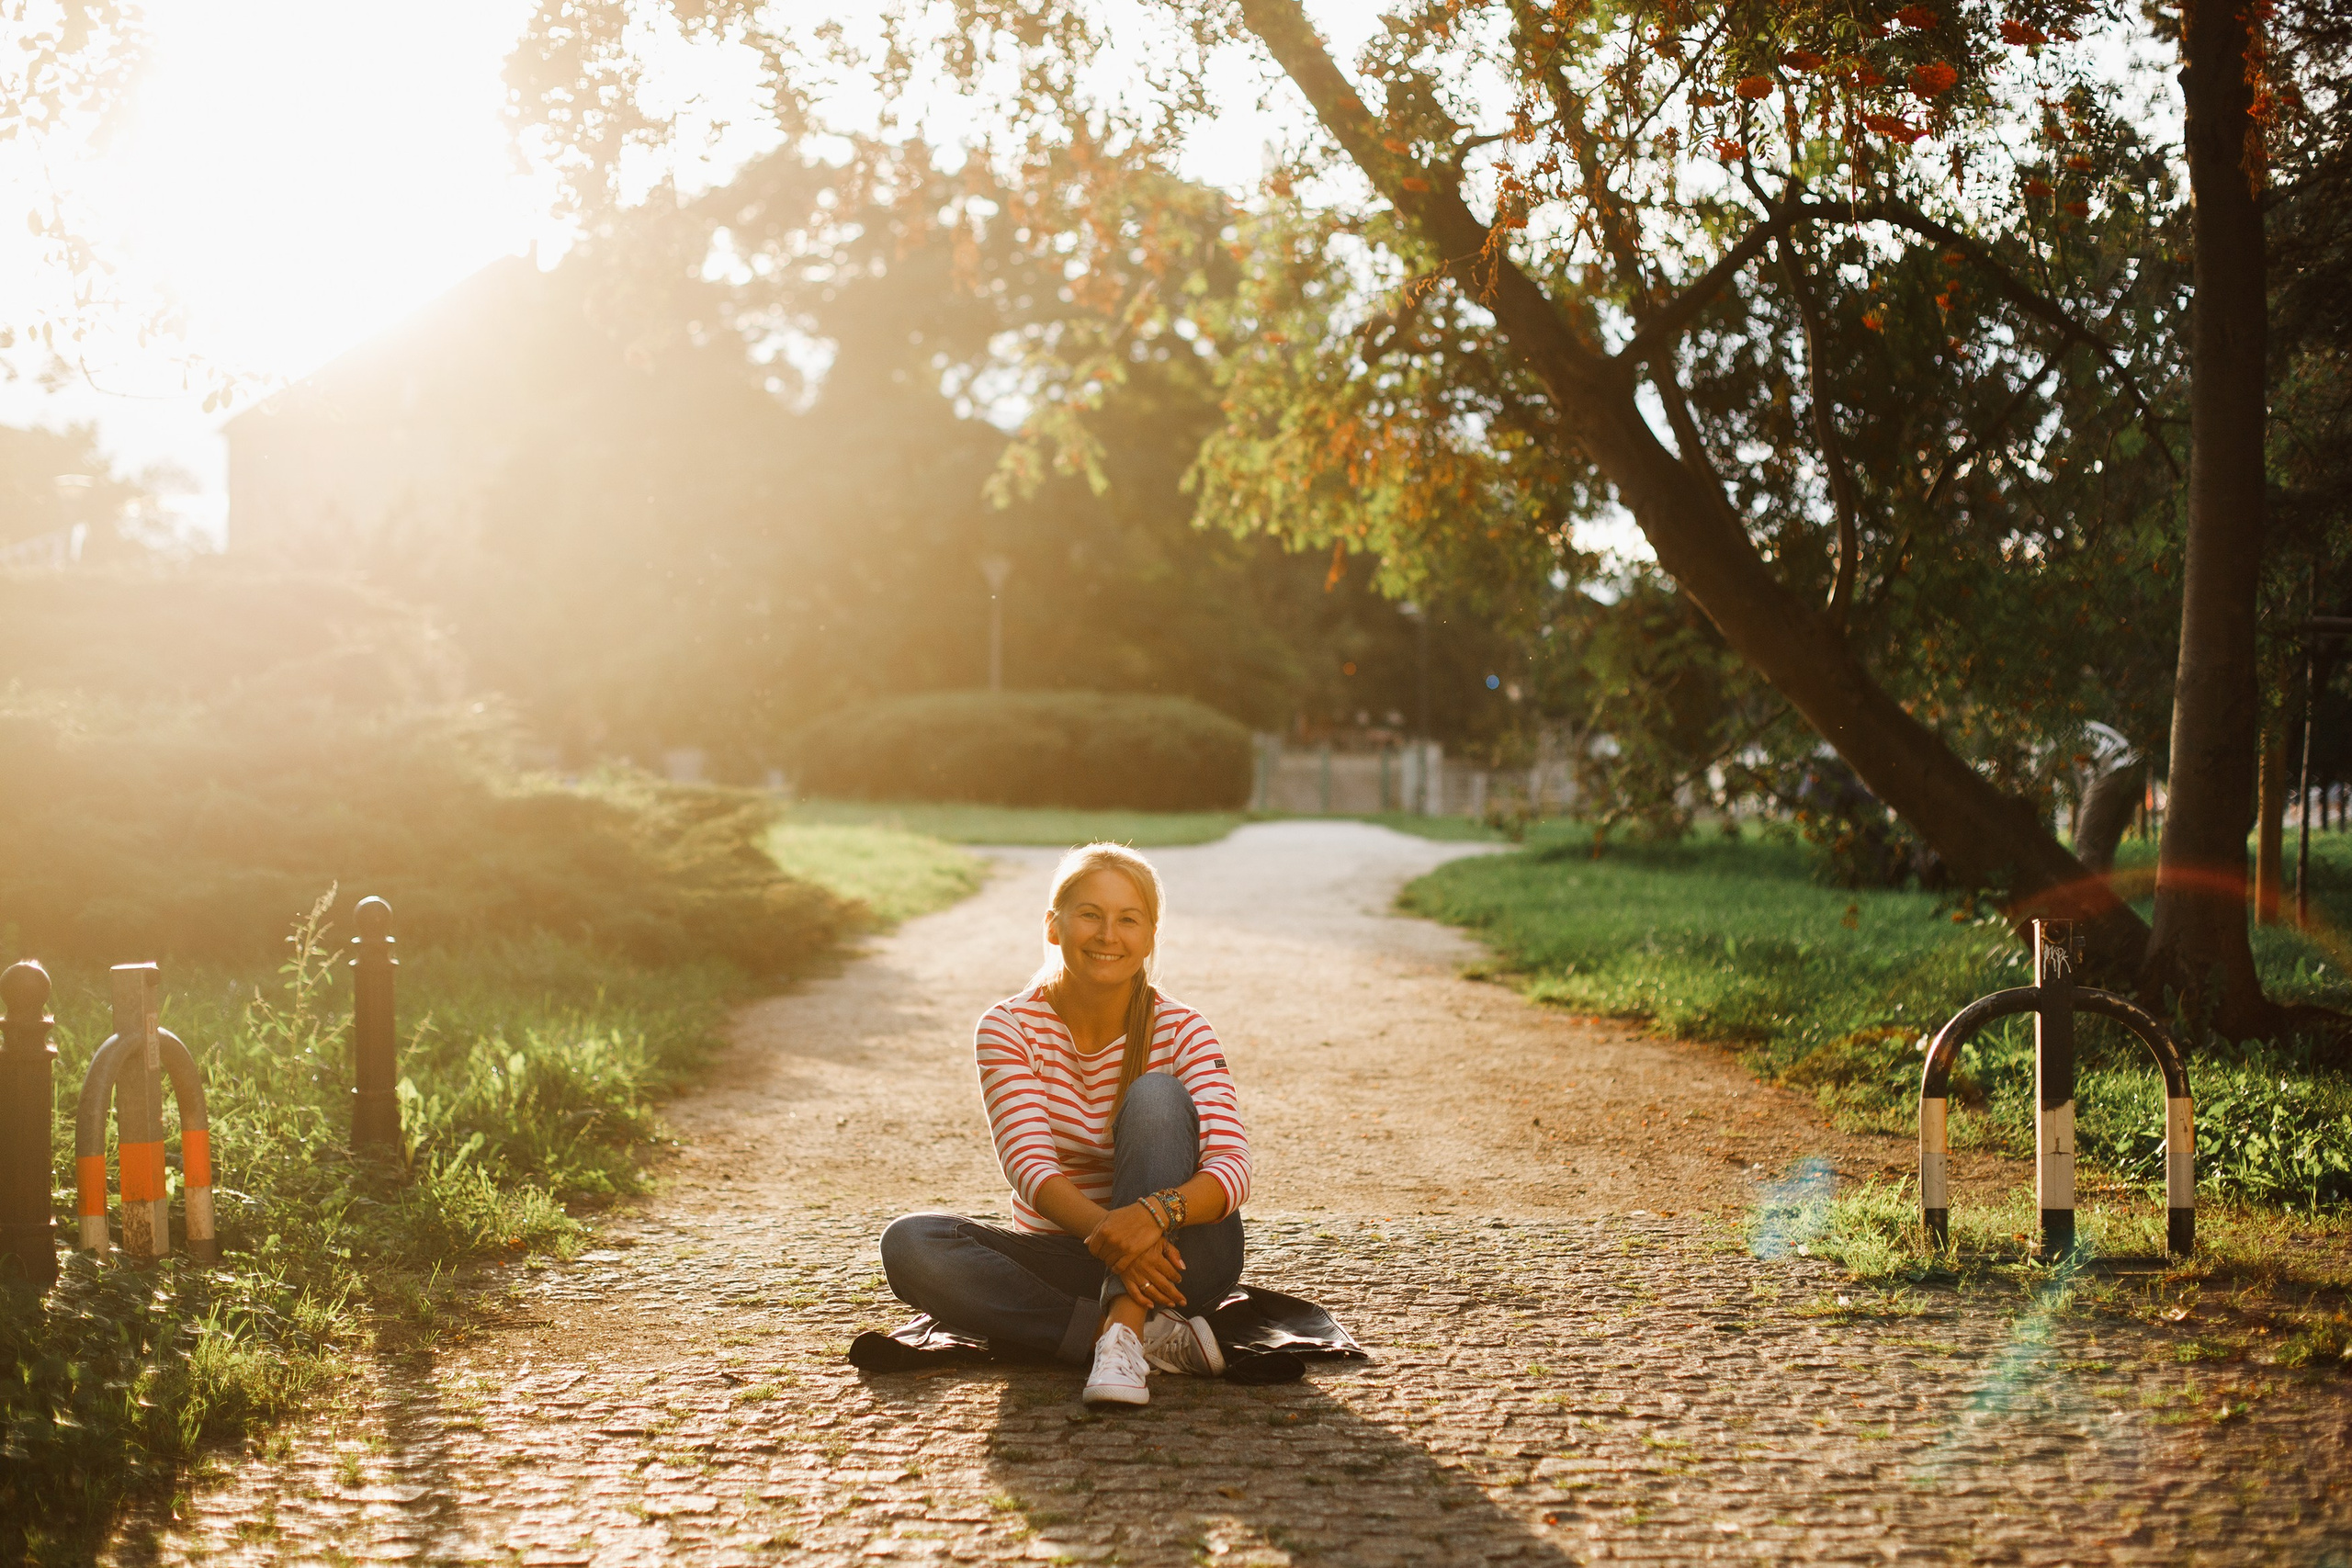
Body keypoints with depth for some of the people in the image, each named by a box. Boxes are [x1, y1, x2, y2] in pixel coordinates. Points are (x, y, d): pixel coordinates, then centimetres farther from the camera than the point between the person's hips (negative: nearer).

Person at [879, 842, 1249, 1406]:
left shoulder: (1182, 1033, -6)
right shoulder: (1009, 1028, -4)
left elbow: (1231, 1167, -20)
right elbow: (1028, 1164, -18)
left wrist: (1156, 1212, -43)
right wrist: (1103, 1230, -39)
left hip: (1176, 1259, -1)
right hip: (1063, 1257, 2)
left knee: (1155, 1097, -25)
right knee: (909, 1243, -25)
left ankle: (1123, 1331, -36)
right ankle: (1151, 1336, -30)